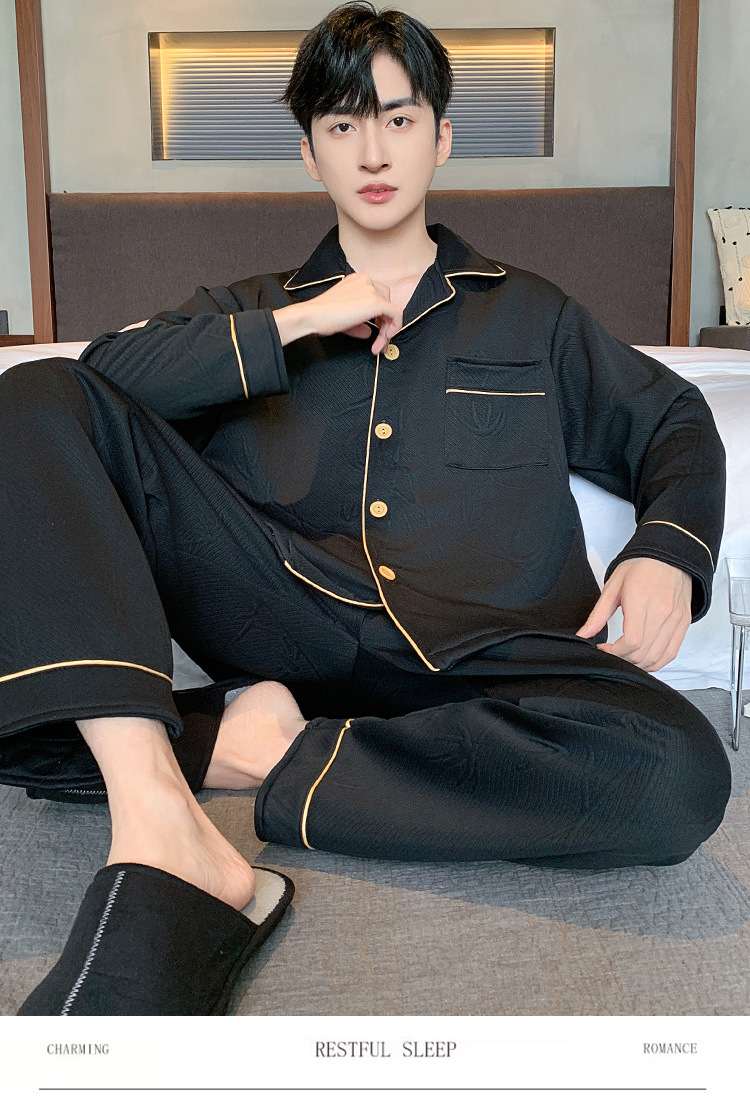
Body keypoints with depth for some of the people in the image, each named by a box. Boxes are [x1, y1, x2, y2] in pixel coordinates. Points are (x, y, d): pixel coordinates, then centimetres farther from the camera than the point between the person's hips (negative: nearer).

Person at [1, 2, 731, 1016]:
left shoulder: (527, 315, 26)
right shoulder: (254, 311, 25)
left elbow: (673, 423, 25)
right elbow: (105, 373, 9)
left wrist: (669, 551, 4)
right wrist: (298, 325, 1)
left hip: (473, 652, 0)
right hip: (293, 613, 1)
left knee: (680, 776, -31)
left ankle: (266, 756, -21)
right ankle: (164, 837, -33)